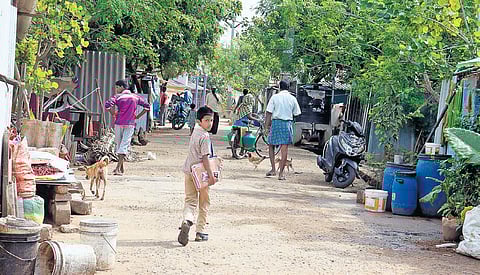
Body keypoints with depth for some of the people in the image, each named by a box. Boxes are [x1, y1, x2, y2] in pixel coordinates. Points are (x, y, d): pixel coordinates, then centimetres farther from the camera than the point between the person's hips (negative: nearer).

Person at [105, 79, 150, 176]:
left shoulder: (118, 97, -1)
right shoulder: (135, 97, 9)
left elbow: (107, 105, -16)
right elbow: (147, 106, 10)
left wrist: (113, 114, -2)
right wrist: (138, 116, 10)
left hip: (119, 123, -1)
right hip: (130, 124, 1)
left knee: (119, 145, 14)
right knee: (124, 145, -5)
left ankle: (121, 168, 22)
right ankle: (118, 168, -18)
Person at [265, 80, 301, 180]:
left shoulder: (275, 97, 0)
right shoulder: (292, 99, 3)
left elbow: (269, 112, -3)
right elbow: (296, 113, 6)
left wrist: (267, 123, 3)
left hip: (276, 122, -1)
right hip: (288, 123, 1)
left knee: (271, 146, 15)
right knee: (284, 148, 1)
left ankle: (273, 169, 9)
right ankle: (281, 173, -1)